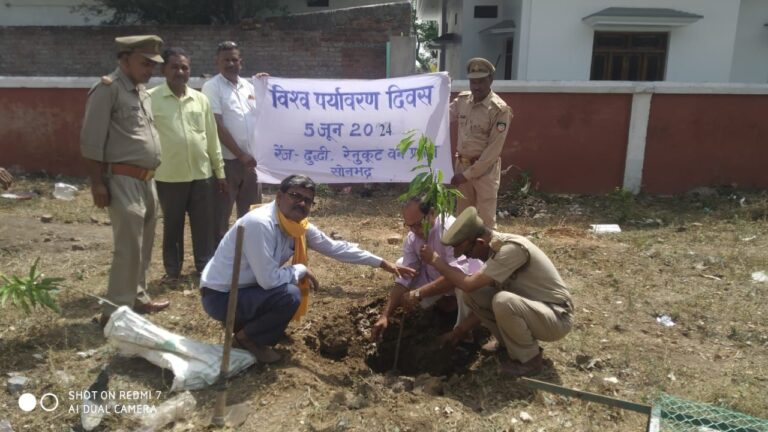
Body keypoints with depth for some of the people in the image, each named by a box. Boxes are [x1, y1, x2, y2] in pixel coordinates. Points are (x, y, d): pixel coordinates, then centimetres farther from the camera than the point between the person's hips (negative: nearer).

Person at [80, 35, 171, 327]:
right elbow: (91, 140, -14)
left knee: (143, 246, 15)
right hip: (123, 180, -9)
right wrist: (97, 183, -16)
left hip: (146, 180, 9)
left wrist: (150, 180, 17)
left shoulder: (142, 91, 16)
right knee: (129, 247, -8)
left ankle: (137, 298, 28)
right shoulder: (108, 89, -10)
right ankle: (115, 312, 1)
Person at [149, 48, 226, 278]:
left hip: (202, 174, 3)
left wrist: (220, 171, 10)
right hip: (169, 176, -3)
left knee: (204, 225, 9)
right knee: (172, 226, 10)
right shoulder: (151, 98, -4)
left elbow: (212, 137, 10)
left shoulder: (200, 99, 8)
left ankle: (207, 270, 22)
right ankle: (173, 273, 24)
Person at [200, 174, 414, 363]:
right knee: (289, 296, -25)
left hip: (247, 287, 9)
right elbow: (269, 279, -30)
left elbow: (334, 247, 6)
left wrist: (382, 263, 6)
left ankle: (246, 323, 17)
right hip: (220, 296, -8)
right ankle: (246, 337, 0)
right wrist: (302, 270, -12)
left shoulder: (300, 226, -3)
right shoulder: (259, 223, -28)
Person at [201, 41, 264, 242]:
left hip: (251, 159, 6)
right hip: (227, 160, -6)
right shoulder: (212, 87, -7)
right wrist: (240, 155, -15)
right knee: (221, 215, 2)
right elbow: (217, 126, -13)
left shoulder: (249, 86, 11)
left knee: (251, 213, 15)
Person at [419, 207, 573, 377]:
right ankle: (516, 345, 8)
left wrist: (435, 260, -20)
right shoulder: (493, 247, -1)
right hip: (529, 307, 8)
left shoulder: (512, 248, -29)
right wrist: (457, 332, 7)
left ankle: (528, 359, -8)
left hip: (557, 316, -8)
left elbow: (469, 284, -32)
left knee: (503, 301, -34)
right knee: (472, 297, -6)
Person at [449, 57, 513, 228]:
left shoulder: (499, 109, -16)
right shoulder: (462, 100, 2)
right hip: (462, 165, 6)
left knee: (486, 218, -1)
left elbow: (493, 149, -17)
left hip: (485, 169, -6)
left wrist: (468, 174, -17)